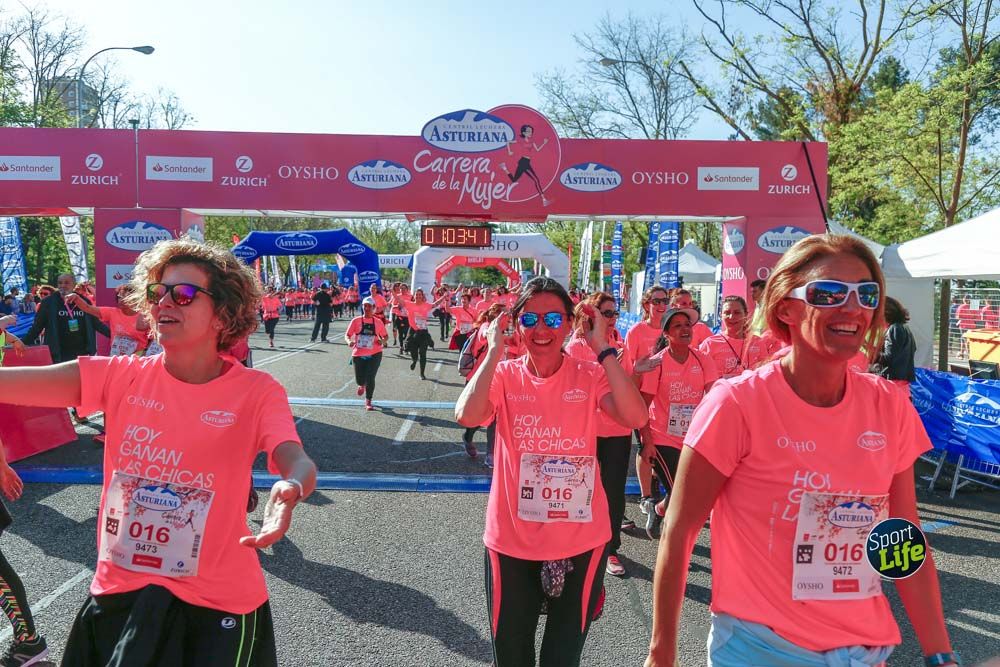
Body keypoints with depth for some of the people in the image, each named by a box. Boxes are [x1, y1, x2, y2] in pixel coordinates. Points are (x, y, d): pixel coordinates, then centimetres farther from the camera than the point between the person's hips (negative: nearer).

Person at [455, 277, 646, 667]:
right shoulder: (504, 375, -6)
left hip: (580, 542, 0)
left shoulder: (589, 376, -6)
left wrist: (603, 349, -21)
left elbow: (635, 418, -24)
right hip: (511, 542, 1)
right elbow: (467, 416, -25)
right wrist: (494, 351, -21)